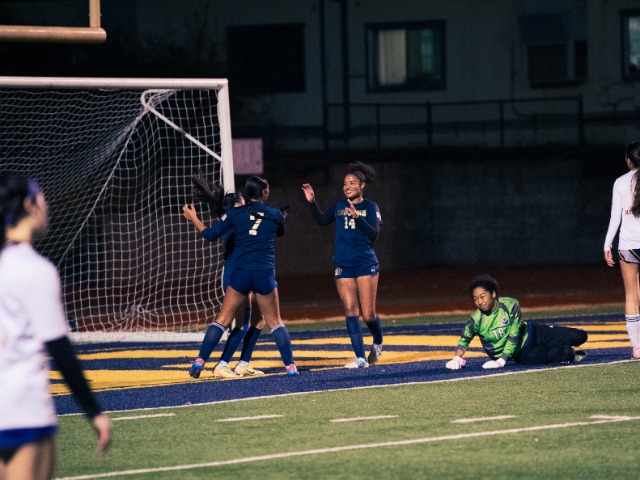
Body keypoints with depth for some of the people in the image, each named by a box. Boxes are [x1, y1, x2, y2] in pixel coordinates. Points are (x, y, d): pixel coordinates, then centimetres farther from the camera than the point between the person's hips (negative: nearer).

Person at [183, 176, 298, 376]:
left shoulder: (236, 213, 1)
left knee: (222, 319, 8)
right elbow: (281, 232, 25)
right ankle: (290, 365, 2)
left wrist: (193, 218, 20)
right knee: (275, 322, 9)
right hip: (265, 273, 0)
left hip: (241, 273, 0)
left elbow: (210, 234, 4)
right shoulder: (275, 214, 3)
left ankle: (200, 361, 2)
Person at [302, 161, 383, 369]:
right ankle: (361, 358, -5)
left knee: (368, 314, -4)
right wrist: (312, 202, 13)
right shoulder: (340, 205, 12)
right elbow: (322, 220, 26)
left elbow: (374, 234, -12)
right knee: (350, 311, -5)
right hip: (343, 266, 4)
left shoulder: (370, 207, -1)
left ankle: (378, 343, 27)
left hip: (366, 265, -4)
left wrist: (357, 217, -23)